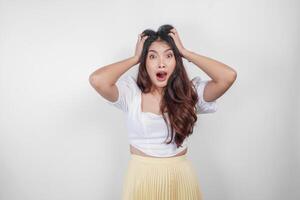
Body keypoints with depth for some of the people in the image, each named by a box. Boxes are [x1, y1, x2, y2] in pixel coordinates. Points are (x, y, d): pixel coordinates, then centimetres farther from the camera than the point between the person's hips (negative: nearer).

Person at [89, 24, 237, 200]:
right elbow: (97, 79, -26)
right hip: (142, 177, -1)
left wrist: (184, 52, -12)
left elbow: (229, 76, -20)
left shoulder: (190, 91, -7)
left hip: (181, 177, 1)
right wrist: (135, 58, -13)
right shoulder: (131, 92, -9)